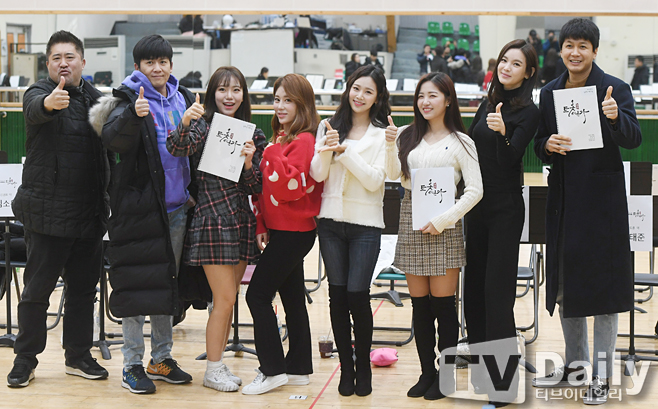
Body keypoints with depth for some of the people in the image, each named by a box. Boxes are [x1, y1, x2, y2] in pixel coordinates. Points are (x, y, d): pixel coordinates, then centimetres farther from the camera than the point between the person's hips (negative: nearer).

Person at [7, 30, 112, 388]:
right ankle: (25, 359, 14)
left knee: (84, 287, 12)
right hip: (47, 211, -5)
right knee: (37, 288, 2)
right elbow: (35, 109, -31)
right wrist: (49, 102, -54)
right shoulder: (39, 93, -5)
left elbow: (109, 150, 16)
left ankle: (78, 356, 24)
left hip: (90, 211, 5)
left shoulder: (95, 98, 10)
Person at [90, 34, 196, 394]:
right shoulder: (130, 99, -8)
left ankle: (161, 358, 24)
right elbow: (112, 138, -26)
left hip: (177, 205, 6)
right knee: (138, 282, -2)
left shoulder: (183, 98, 9)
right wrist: (133, 115, -43)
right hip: (140, 206, -6)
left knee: (166, 280, 13)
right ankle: (132, 365, 8)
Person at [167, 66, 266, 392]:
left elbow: (255, 188, 6)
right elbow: (177, 149, -23)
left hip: (241, 220, 5)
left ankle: (218, 364, 22)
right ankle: (213, 370, 8)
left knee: (228, 299, 11)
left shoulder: (251, 134, 10)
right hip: (213, 219, -5)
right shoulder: (203, 125, -3)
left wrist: (248, 162, -12)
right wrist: (184, 124, -40)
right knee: (225, 298, -5)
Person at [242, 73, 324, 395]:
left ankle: (273, 369, -2)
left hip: (293, 232, -9)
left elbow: (290, 187, -24)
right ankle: (298, 368, 21)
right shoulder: (283, 139, 14)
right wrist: (262, 226, 8)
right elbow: (266, 186, 16)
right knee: (292, 298, 13)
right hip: (280, 229, 9)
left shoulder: (303, 141, -14)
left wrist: (273, 154, -24)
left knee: (258, 294, -8)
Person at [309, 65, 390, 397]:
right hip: (331, 220, 3)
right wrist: (327, 150, -15)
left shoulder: (382, 135, 1)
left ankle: (363, 367, 10)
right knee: (337, 294, 4)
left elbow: (374, 180, -9)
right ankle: (346, 368, 15)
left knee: (357, 294, -8)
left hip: (365, 223, -3)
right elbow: (317, 175, 3)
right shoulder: (329, 127, 9)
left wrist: (344, 151, -16)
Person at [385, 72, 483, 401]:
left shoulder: (460, 142, -1)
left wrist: (443, 220, -12)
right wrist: (390, 145, -16)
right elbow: (393, 175, -1)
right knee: (419, 305, 8)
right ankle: (426, 372, 18)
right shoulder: (407, 136, 9)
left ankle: (445, 376, 10)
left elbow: (475, 191, -5)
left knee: (443, 304, 0)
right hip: (411, 225, 4)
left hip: (443, 228, -4)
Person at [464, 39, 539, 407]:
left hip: (505, 210, -7)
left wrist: (502, 133, -36)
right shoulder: (488, 105, 11)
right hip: (477, 206, 7)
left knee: (497, 292, -7)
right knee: (474, 286, 11)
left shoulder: (528, 111, -9)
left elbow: (509, 159, -18)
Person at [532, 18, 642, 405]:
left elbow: (634, 139, -18)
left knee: (602, 282, 1)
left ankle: (602, 374, 10)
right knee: (565, 283, 13)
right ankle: (574, 360, 29)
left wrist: (615, 117, -37)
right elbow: (540, 144, 12)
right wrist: (548, 145, -11)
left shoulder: (615, 88, -7)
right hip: (564, 196, 5)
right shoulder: (550, 92, 8)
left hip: (602, 197, -5)